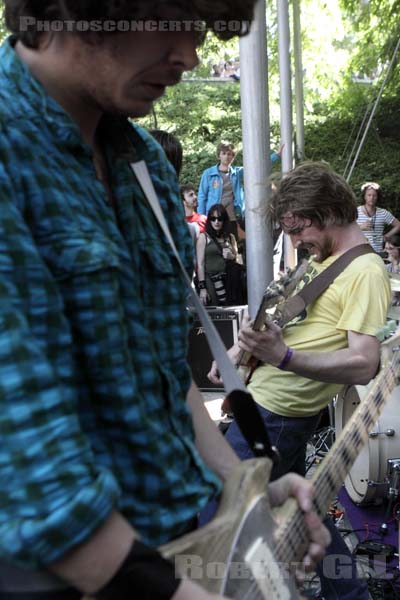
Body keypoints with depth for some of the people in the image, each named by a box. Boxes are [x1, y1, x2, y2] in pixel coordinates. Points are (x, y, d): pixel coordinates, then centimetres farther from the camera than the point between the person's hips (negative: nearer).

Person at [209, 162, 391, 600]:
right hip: (261, 397, 10)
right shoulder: (322, 260, 12)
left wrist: (284, 357, -38)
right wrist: (238, 350, 15)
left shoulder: (365, 271, -18)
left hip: (274, 415, -10)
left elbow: (363, 365, -27)